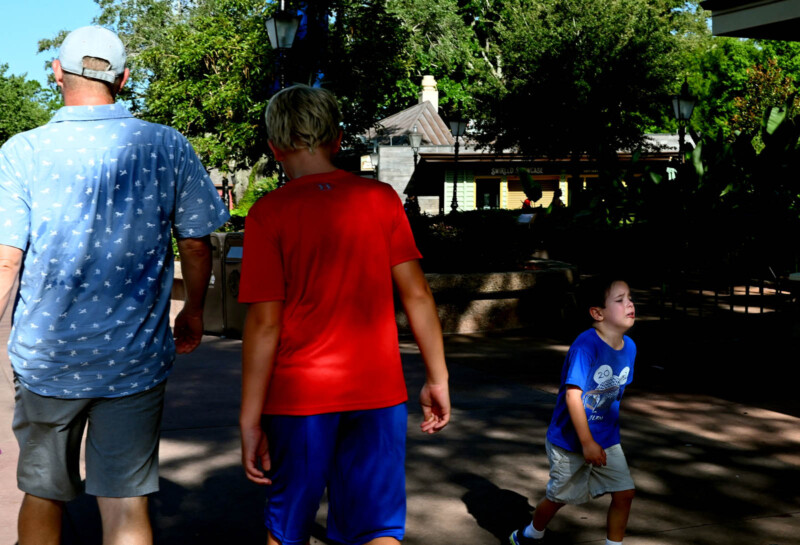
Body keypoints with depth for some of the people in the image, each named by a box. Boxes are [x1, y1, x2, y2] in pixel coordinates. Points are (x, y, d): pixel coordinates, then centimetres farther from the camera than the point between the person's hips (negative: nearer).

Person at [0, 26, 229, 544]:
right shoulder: (168, 147, -3)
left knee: (43, 497, 18)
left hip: (46, 359, 0)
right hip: (135, 361, 0)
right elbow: (197, 245, 2)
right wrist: (194, 313, 19)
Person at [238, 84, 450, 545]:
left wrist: (251, 419, -6)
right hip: (378, 391, 2)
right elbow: (417, 294, 0)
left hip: (299, 397, -2)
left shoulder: (269, 213, -7)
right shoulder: (381, 198, 0)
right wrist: (438, 379, 8)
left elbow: (265, 323, -11)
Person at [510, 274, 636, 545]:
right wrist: (587, 443, -24)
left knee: (624, 494, 0)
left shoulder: (628, 346, -2)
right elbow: (572, 395, -26)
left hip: (606, 440, 6)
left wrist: (609, 432, 17)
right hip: (570, 440, -6)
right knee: (558, 496, 11)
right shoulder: (585, 345, -26)